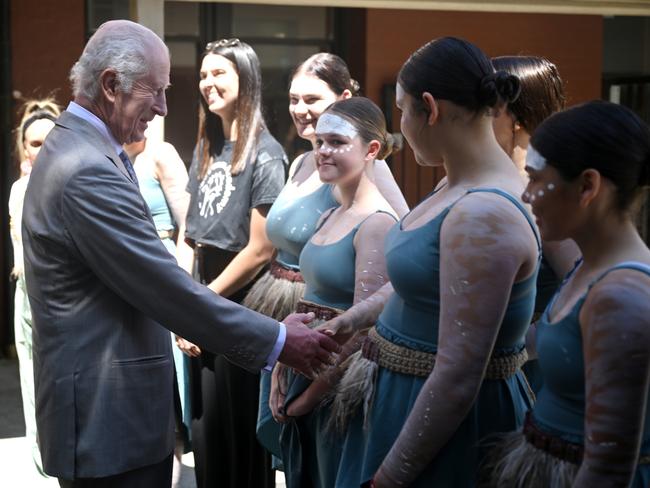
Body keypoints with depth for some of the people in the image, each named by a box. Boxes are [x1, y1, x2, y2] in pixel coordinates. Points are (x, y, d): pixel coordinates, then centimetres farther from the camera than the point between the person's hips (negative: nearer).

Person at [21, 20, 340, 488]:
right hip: (108, 414, -10)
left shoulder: (70, 148, 10)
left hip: (102, 404, 10)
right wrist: (278, 340, -15)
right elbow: (167, 288, -22)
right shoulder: (89, 173, -23)